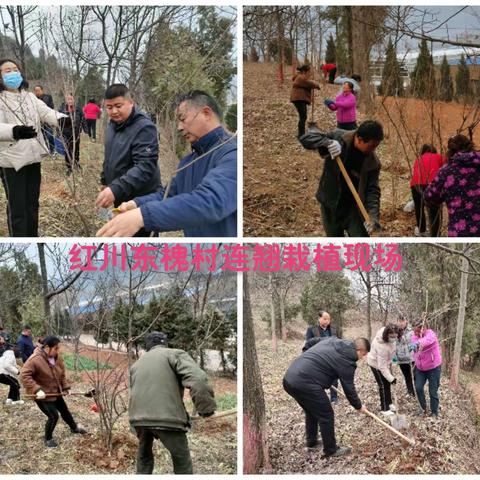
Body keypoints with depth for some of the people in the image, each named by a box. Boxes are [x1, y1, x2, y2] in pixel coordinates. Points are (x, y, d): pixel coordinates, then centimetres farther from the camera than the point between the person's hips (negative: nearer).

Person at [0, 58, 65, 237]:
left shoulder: (30, 97, 9)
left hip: (33, 157, 6)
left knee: (32, 204, 17)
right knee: (17, 208, -2)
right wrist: (15, 131, -47)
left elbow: (46, 113, -5)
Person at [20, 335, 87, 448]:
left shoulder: (57, 358, -3)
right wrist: (37, 390, -35)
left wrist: (66, 388, -1)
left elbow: (62, 375, 9)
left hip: (55, 392, 8)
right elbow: (24, 375, -31)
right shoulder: (35, 359, -28)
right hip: (42, 394, -8)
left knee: (65, 410, 21)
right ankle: (48, 439, 15)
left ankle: (74, 428, 47)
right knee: (53, 416, -10)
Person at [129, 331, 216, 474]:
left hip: (138, 416, 6)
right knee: (182, 461, 8)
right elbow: (197, 379, -12)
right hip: (167, 416, -5)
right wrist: (206, 407, -10)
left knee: (144, 455, 28)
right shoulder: (175, 354, 5)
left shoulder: (137, 363, 25)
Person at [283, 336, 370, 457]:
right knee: (326, 415, 7)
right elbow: (349, 388, 3)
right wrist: (358, 406, 18)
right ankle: (331, 450, 19)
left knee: (312, 411, 28)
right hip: (305, 384, -9)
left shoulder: (331, 340, 16)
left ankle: (311, 441, 42)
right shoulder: (346, 361, -6)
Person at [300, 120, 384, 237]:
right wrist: (327, 142, -36)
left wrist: (373, 216, -28)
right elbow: (306, 137, -17)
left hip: (354, 207, 0)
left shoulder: (373, 162, -15)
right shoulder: (338, 138, -16)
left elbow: (373, 190, -13)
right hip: (330, 204, 1)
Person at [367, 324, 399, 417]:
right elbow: (382, 366, -36)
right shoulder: (382, 346, -43)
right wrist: (391, 378, -36)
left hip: (386, 361, 8)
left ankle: (388, 403, 35)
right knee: (383, 385, -3)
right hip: (376, 364, -8)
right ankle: (384, 409, 9)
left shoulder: (390, 334, -23)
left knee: (387, 383, 18)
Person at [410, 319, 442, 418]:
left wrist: (417, 343, -70)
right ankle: (423, 408, 20)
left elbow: (427, 340, -50)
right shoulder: (414, 336, -4)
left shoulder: (430, 334, -23)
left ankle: (434, 413, 18)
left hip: (433, 368, -5)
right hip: (420, 368, 5)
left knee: (433, 391, 1)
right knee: (418, 388, -1)